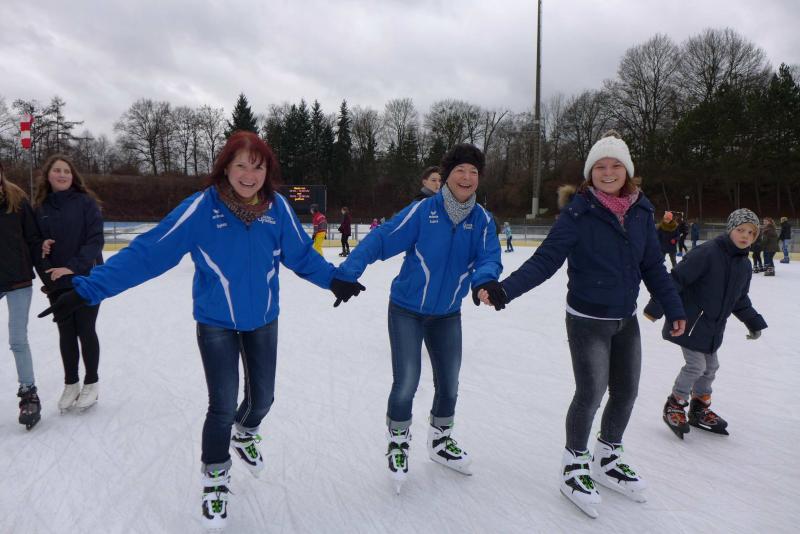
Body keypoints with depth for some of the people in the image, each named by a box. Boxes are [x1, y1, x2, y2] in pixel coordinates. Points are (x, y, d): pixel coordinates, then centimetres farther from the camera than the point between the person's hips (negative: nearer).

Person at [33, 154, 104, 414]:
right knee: (66, 333, 11)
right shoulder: (41, 207, 4)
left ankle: (91, 383, 22)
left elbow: (95, 239, -13)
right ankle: (70, 384, 27)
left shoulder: (86, 202, -7)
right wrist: (41, 246, -10)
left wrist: (73, 267, -22)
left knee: (85, 331, 4)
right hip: (57, 282, 3)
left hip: (87, 279, -3)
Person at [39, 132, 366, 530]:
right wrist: (88, 289, -25)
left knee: (263, 397, 14)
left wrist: (334, 280, -3)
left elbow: (302, 255, 1)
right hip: (216, 325, -3)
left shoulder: (277, 207, -12)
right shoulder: (201, 207, -21)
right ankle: (215, 479, 26)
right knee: (222, 407, -4)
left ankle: (245, 434, 51)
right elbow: (147, 252, -22)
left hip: (263, 322, 3)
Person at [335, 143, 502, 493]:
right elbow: (381, 240, -22)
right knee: (406, 382, -6)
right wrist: (346, 273, -33)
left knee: (448, 382, 14)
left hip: (447, 314, 5)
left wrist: (485, 278, -39)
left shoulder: (482, 220, -5)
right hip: (407, 310, -4)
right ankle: (398, 444, 23)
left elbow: (489, 258, -15)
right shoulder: (422, 211, -18)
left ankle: (441, 442, 41)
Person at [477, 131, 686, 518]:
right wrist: (504, 290, -32)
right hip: (587, 321, -6)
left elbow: (653, 266, 8)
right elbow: (545, 260, -20)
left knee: (626, 391, 15)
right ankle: (574, 464, 24)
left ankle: (607, 459, 39)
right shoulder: (578, 212, -16)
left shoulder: (641, 211, 0)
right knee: (591, 393, -3)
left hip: (626, 320, 6)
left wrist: (673, 308, 11)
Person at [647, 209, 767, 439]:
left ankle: (700, 410, 33)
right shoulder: (707, 252, -19)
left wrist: (754, 322, 21)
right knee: (696, 365, -6)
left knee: (710, 367, 15)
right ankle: (674, 406, 14)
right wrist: (656, 307, -24)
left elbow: (740, 299, 21)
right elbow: (677, 278, -22)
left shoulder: (744, 265, 7)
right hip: (690, 322, -8)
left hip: (714, 327, 8)